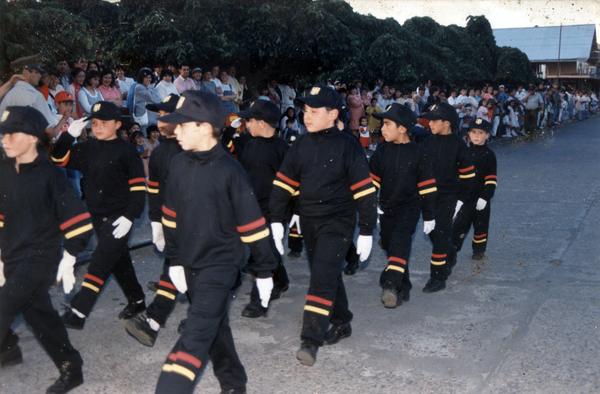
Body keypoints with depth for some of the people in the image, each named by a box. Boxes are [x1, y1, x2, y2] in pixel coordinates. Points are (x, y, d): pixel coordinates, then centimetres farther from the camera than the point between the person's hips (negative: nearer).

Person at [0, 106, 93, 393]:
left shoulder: (49, 175, -15)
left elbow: (78, 219, -14)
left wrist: (68, 258, -13)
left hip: (40, 257, -7)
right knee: (39, 313, 14)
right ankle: (70, 370, 27)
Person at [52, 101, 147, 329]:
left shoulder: (126, 151, -10)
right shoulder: (87, 148, 8)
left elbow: (138, 187, -10)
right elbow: (58, 159, 7)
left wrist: (130, 216, -17)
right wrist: (70, 134, -4)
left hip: (119, 219, -7)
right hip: (97, 216, 7)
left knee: (100, 263, -11)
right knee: (119, 261, 17)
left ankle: (78, 313, -10)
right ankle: (137, 301, 33)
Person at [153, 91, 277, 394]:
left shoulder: (230, 170, -17)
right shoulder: (178, 165, 0)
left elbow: (252, 224, -13)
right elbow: (170, 216, 10)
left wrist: (265, 269, -8)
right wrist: (174, 260, 10)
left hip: (220, 265, -6)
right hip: (189, 265, 7)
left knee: (195, 336, -12)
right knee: (215, 327, 20)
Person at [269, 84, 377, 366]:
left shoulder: (348, 146, -12)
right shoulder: (301, 145, 4)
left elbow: (364, 189, -10)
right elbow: (284, 182, 7)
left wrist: (367, 231, -10)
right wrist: (277, 219, 2)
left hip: (338, 221, -6)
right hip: (309, 220, 6)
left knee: (323, 276, -13)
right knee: (326, 274, 15)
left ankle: (312, 340, -9)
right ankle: (341, 323, 33)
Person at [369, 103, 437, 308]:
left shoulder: (418, 153, -7)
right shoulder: (382, 151, 2)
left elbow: (427, 187, -2)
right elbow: (373, 181, 8)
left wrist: (429, 216, 0)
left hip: (409, 206, -5)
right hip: (387, 207, 5)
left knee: (400, 239, -28)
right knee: (391, 247, 9)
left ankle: (391, 284, -39)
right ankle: (403, 290, 23)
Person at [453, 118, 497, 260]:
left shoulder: (489, 155, -5)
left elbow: (491, 179, -7)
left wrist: (485, 197, -16)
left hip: (481, 198, -2)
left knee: (480, 225, 10)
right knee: (460, 222, -1)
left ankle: (479, 250, 25)